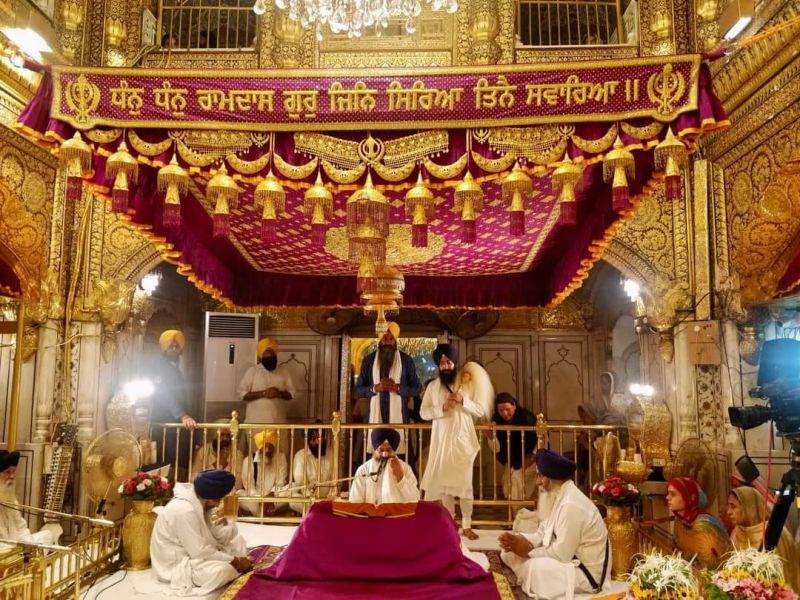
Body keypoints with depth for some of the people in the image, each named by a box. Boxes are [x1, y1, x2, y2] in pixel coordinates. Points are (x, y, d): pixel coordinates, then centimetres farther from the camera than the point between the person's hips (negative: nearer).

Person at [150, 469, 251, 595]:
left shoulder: (199, 502, -3)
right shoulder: (184, 511, -32)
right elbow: (200, 552, -30)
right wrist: (235, 561, -23)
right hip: (176, 564, -10)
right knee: (223, 570, -31)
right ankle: (238, 567, 1)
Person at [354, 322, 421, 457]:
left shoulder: (407, 360, 6)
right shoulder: (368, 360, 8)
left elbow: (416, 388, 5)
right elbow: (358, 390, 7)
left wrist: (398, 388, -13)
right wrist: (375, 388, -11)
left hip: (398, 417, 0)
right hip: (375, 417, 1)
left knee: (399, 453, -8)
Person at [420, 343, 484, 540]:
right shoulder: (432, 386, 4)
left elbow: (481, 411, -2)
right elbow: (423, 412, -1)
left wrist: (463, 400, -17)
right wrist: (442, 408, -16)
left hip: (463, 441, -1)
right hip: (442, 441, 2)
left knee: (465, 483, -2)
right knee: (444, 483, 8)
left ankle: (467, 525, 7)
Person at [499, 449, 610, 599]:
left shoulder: (571, 505, -27)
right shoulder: (557, 497, 4)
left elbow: (562, 554, -26)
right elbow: (543, 535, 7)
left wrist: (528, 551, -14)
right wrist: (517, 539, -11)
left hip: (587, 571, -10)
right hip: (570, 559, 10)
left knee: (534, 567, -33)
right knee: (510, 552, 2)